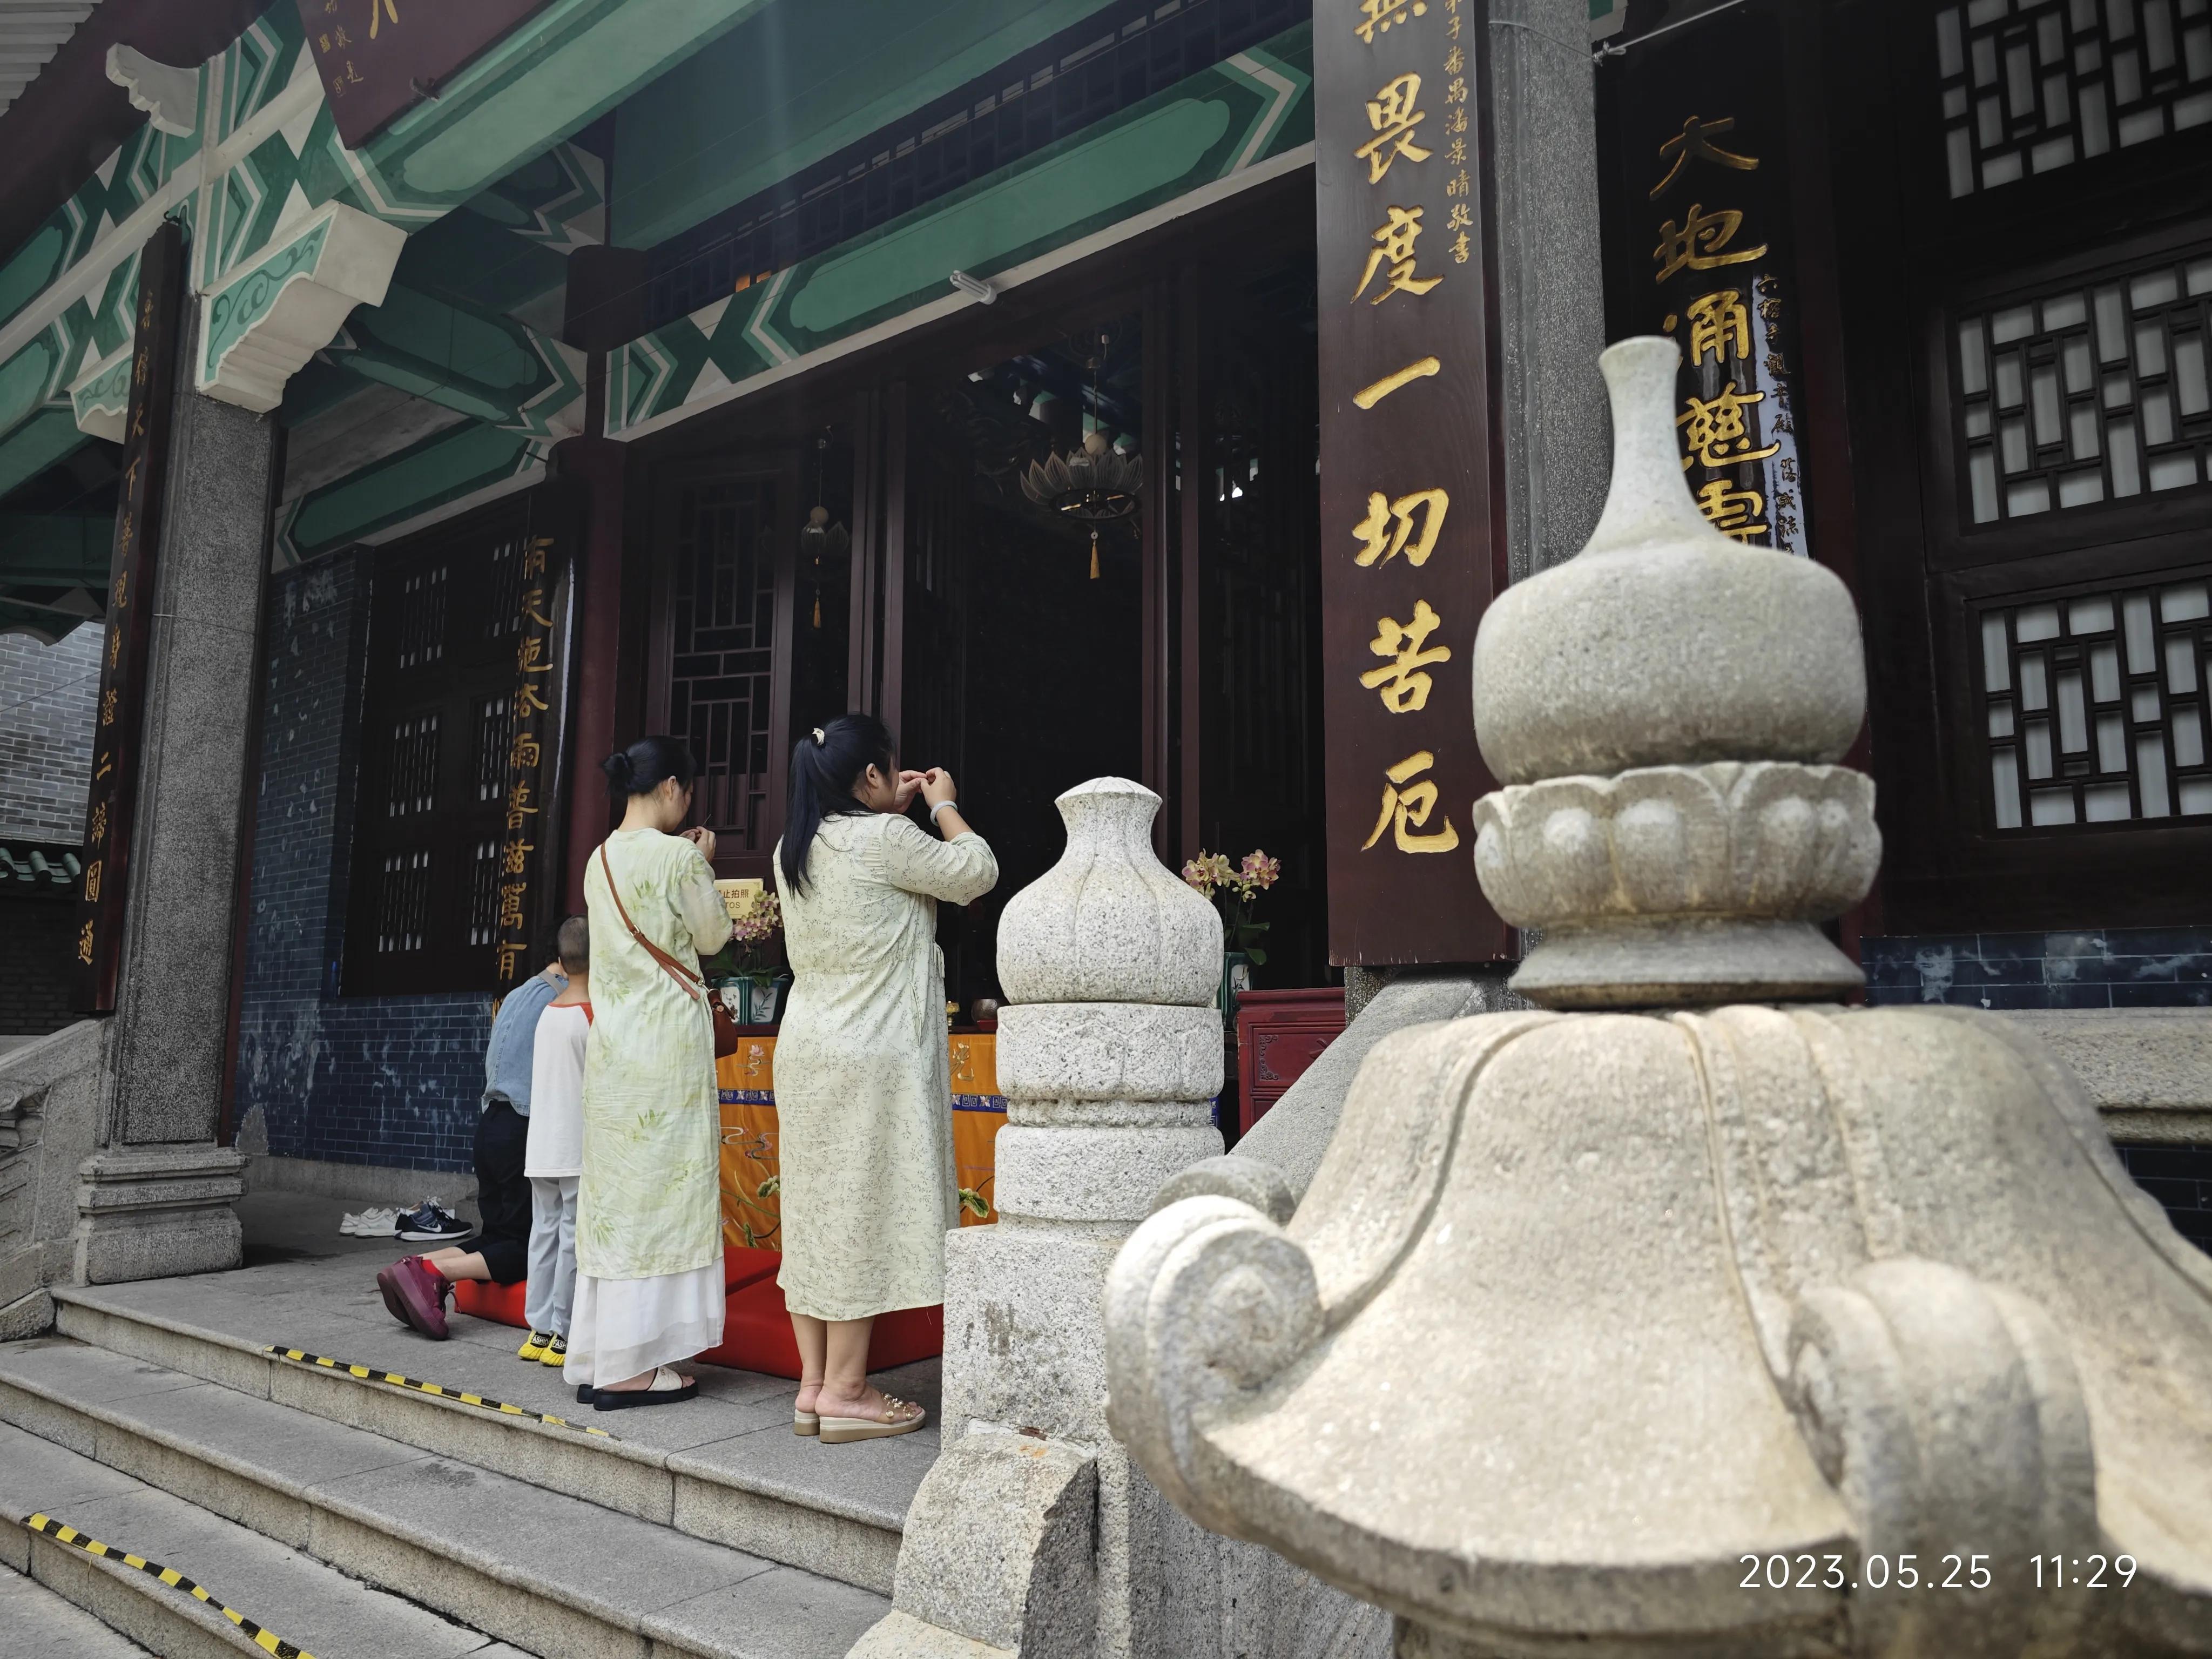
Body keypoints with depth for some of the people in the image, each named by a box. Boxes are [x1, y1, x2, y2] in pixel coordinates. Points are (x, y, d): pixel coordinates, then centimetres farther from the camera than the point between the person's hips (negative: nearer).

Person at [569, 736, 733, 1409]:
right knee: (663, 1189, -1)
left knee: (616, 1189, 11)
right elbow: (712, 937, 0)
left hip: (611, 1039, 7)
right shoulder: (679, 856, -12)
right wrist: (703, 865, 11)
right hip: (668, 1033, -7)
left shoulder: (600, 860, 9)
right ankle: (631, 1366, 2)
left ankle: (598, 1359, 17)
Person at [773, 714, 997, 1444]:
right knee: (864, 1210, -2)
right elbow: (978, 872, -5)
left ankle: (813, 1384, 18)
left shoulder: (794, 848, 9)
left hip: (806, 1048, 8)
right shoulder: (882, 839, -14)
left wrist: (893, 810, 24)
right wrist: (943, 805, 9)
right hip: (872, 1055, -8)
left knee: (816, 1208, 10)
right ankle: (845, 1392, 5)